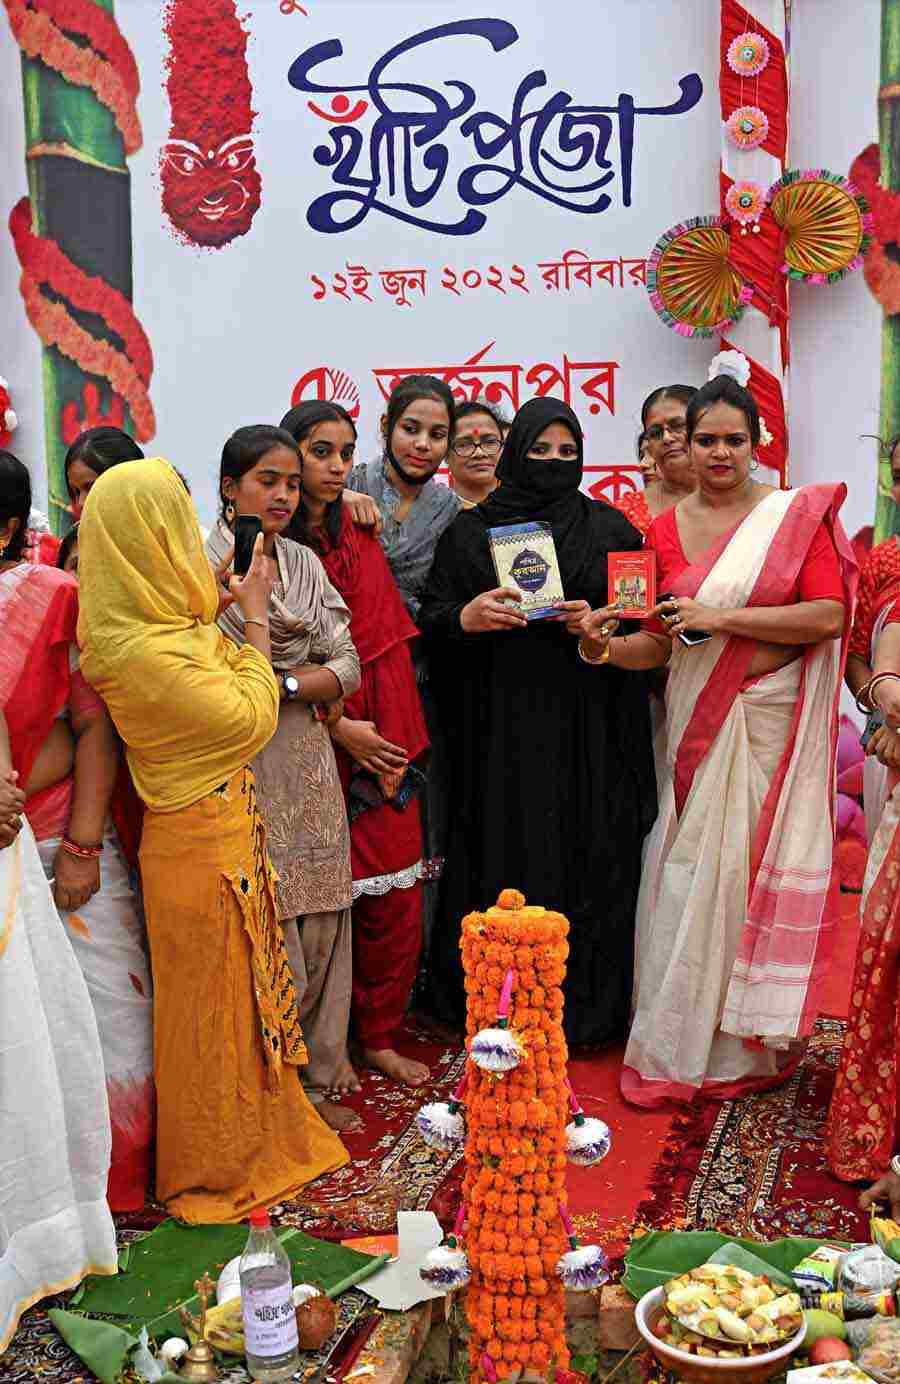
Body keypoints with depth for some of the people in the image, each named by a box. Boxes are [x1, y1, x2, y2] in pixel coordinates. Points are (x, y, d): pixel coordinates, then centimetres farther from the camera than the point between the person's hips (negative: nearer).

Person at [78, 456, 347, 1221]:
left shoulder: (151, 626, 1)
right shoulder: (150, 652, -27)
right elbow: (252, 719, -18)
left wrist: (213, 613, 7)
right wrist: (255, 620, -8)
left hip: (220, 835, 9)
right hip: (203, 849, -9)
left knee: (232, 993, 22)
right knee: (215, 1001, 8)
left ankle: (255, 1137, 41)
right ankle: (217, 1167, 28)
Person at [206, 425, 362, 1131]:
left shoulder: (305, 563, 12)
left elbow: (348, 667, 4)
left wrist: (284, 685, -10)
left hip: (307, 760, 5)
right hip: (240, 763, -5)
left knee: (322, 914, 9)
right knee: (271, 921, -1)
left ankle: (325, 1054, 25)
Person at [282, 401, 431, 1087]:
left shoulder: (361, 537, 11)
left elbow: (391, 643, 7)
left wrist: (393, 750, -3)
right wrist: (339, 727, -14)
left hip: (382, 740, 5)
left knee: (394, 896, 5)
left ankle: (378, 1036, 21)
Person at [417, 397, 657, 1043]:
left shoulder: (610, 528, 10)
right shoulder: (471, 531, 8)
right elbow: (429, 621, 4)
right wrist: (465, 618, -16)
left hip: (588, 732, 1)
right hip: (501, 731, 0)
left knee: (586, 863, 1)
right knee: (502, 863, 0)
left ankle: (588, 1007, 15)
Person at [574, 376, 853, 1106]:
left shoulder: (799, 514, -2)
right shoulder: (665, 530, 8)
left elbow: (830, 614, -13)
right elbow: (661, 641, 7)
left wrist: (722, 616, -17)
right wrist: (607, 647, -13)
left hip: (768, 724, -3)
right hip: (693, 722, 3)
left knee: (751, 871, 3)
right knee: (685, 878, 6)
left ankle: (745, 1046, 22)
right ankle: (673, 1049, 22)